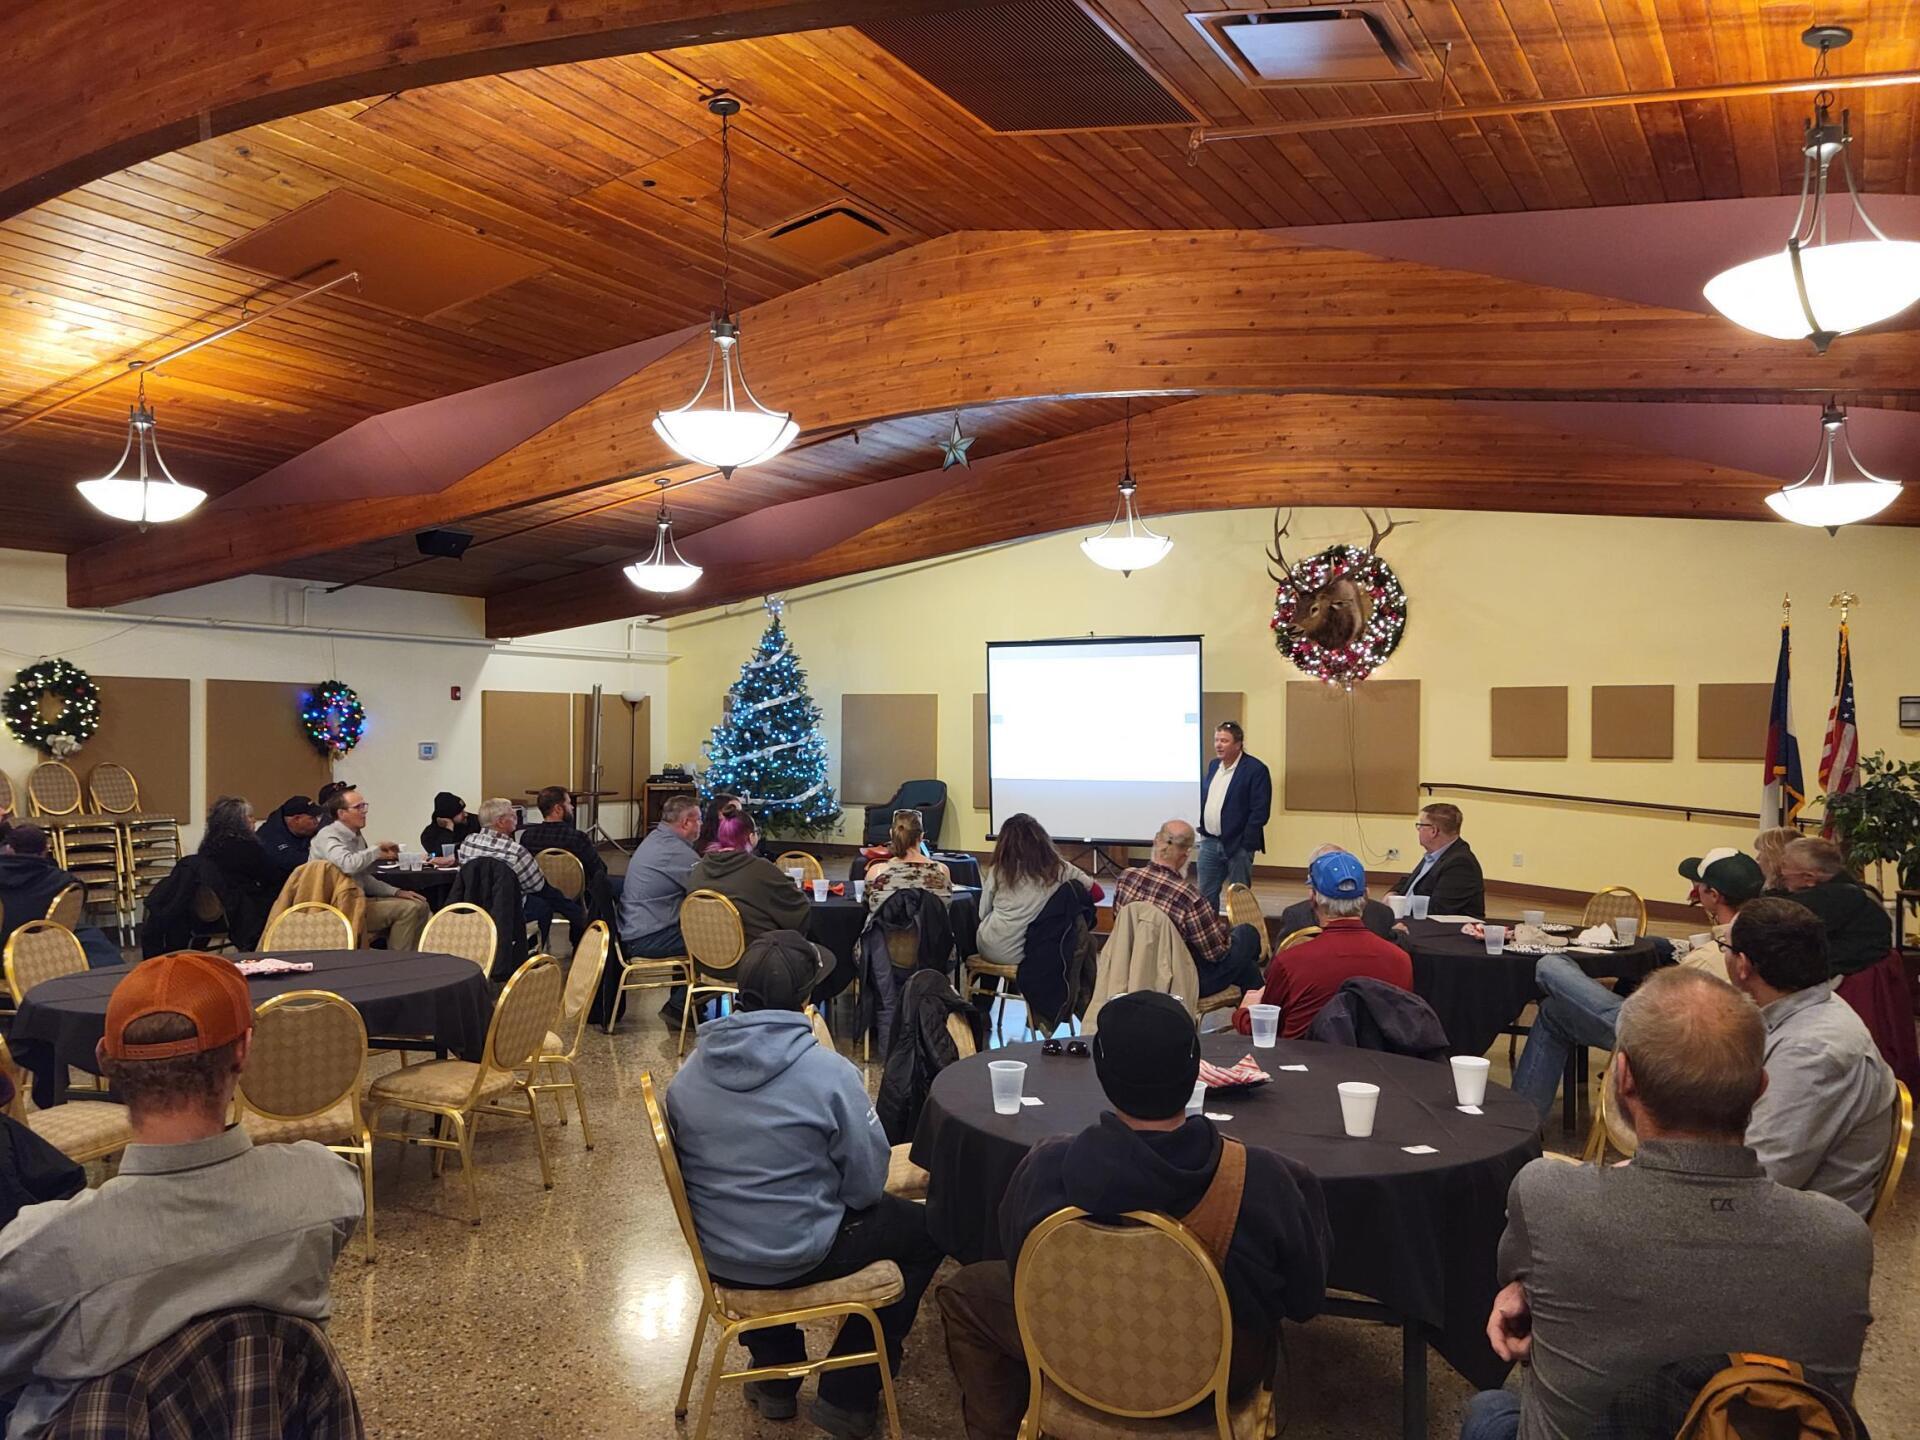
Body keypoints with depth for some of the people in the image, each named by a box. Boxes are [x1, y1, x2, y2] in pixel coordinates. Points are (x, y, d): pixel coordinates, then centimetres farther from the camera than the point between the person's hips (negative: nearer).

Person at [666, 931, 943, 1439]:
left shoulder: (689, 1073, -6)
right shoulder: (830, 1073, -22)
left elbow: (696, 1167, 8)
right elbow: (866, 1186, -14)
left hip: (715, 1255, 6)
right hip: (798, 1258, -5)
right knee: (926, 1228, 15)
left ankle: (774, 1377, 42)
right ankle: (847, 1396, 20)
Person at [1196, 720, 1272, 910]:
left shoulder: (1256, 770, -11)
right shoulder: (1213, 765, 11)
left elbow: (1260, 811, -14)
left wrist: (1245, 844, -16)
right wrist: (1202, 830, 8)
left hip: (1237, 846, -6)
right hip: (1209, 843, 6)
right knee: (1205, 896, 10)